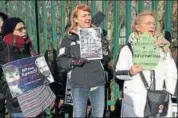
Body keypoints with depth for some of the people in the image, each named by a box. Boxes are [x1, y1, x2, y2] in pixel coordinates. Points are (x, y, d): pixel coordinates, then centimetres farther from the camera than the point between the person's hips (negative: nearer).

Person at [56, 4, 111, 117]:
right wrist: (74, 61, -21)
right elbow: (60, 61, -3)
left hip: (98, 83, 3)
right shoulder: (69, 38, -2)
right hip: (79, 85, -2)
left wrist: (105, 49, -12)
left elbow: (106, 60, 8)